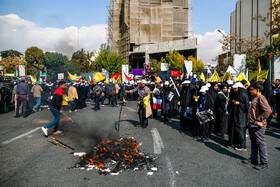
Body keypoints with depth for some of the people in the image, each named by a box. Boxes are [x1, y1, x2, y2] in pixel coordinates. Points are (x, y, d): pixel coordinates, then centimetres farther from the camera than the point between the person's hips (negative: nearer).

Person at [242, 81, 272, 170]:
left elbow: (268, 111, -26)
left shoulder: (261, 98, -16)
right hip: (252, 125, 10)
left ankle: (264, 163, 10)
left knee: (261, 143, 0)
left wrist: (259, 120, -21)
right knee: (253, 142, 18)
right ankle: (253, 158, 30)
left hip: (258, 126, -10)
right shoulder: (255, 98, 14)